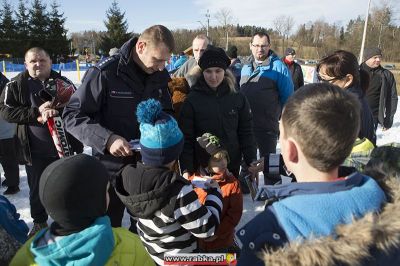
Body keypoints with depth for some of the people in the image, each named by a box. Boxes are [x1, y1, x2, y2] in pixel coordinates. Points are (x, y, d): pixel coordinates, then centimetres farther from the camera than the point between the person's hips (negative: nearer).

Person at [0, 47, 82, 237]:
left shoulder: (62, 82, 0)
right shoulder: (16, 85, -2)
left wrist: (57, 112, -23)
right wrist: (37, 113, -20)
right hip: (34, 150, 0)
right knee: (37, 189, 15)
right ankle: (39, 222, 37)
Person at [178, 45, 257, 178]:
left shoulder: (238, 98, 1)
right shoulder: (192, 101, -6)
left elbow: (246, 133, 5)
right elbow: (186, 138, -7)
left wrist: (252, 163, -1)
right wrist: (186, 170, -14)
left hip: (232, 168, 2)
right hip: (201, 169, -2)